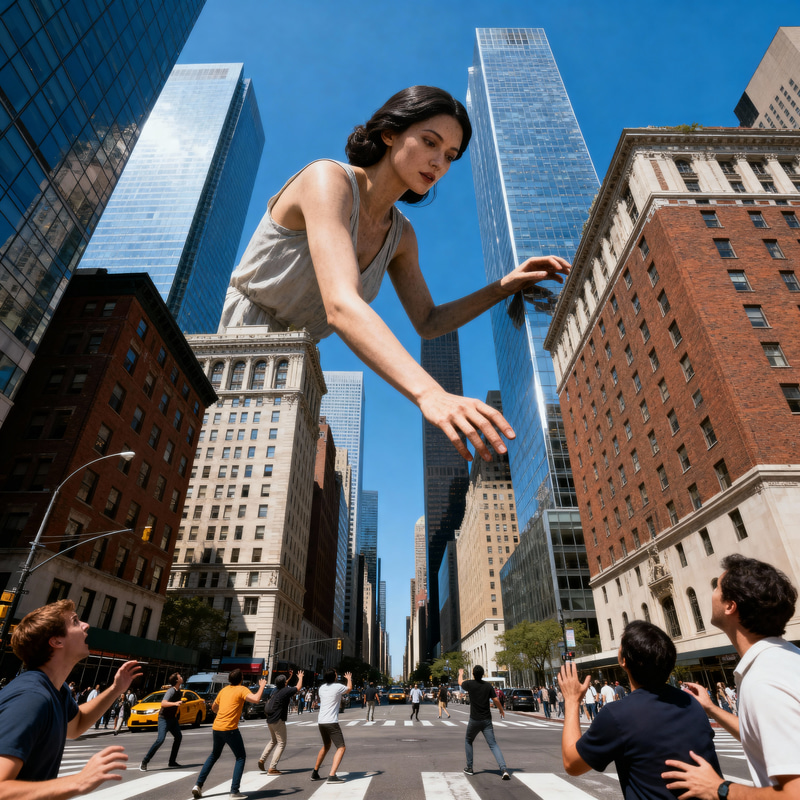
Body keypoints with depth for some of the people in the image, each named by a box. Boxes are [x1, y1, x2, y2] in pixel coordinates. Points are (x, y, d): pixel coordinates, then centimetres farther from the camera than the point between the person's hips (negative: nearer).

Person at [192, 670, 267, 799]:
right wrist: (262, 686, -7)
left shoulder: (223, 690, 13)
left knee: (214, 755, 29)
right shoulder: (241, 689, -7)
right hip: (230, 729, -7)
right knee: (241, 757, 6)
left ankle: (198, 785, 26)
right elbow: (256, 699, -22)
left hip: (216, 728, 7)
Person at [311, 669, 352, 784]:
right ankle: (332, 776, -14)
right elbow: (349, 688, 13)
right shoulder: (338, 687, -10)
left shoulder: (321, 688, 8)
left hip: (321, 722, 8)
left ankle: (315, 773, 33)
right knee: (341, 748, -2)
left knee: (326, 746, 27)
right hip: (331, 722, -8)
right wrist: (349, 678, 32)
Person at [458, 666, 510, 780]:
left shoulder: (469, 684, -7)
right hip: (487, 720, 1)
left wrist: (461, 674, 36)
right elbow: (496, 700, -4)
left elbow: (460, 682, 15)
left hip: (474, 720, -1)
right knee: (493, 744, 0)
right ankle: (503, 769, -16)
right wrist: (501, 710, 15)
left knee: (468, 741, 21)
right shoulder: (488, 685, -4)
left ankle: (469, 767, 22)